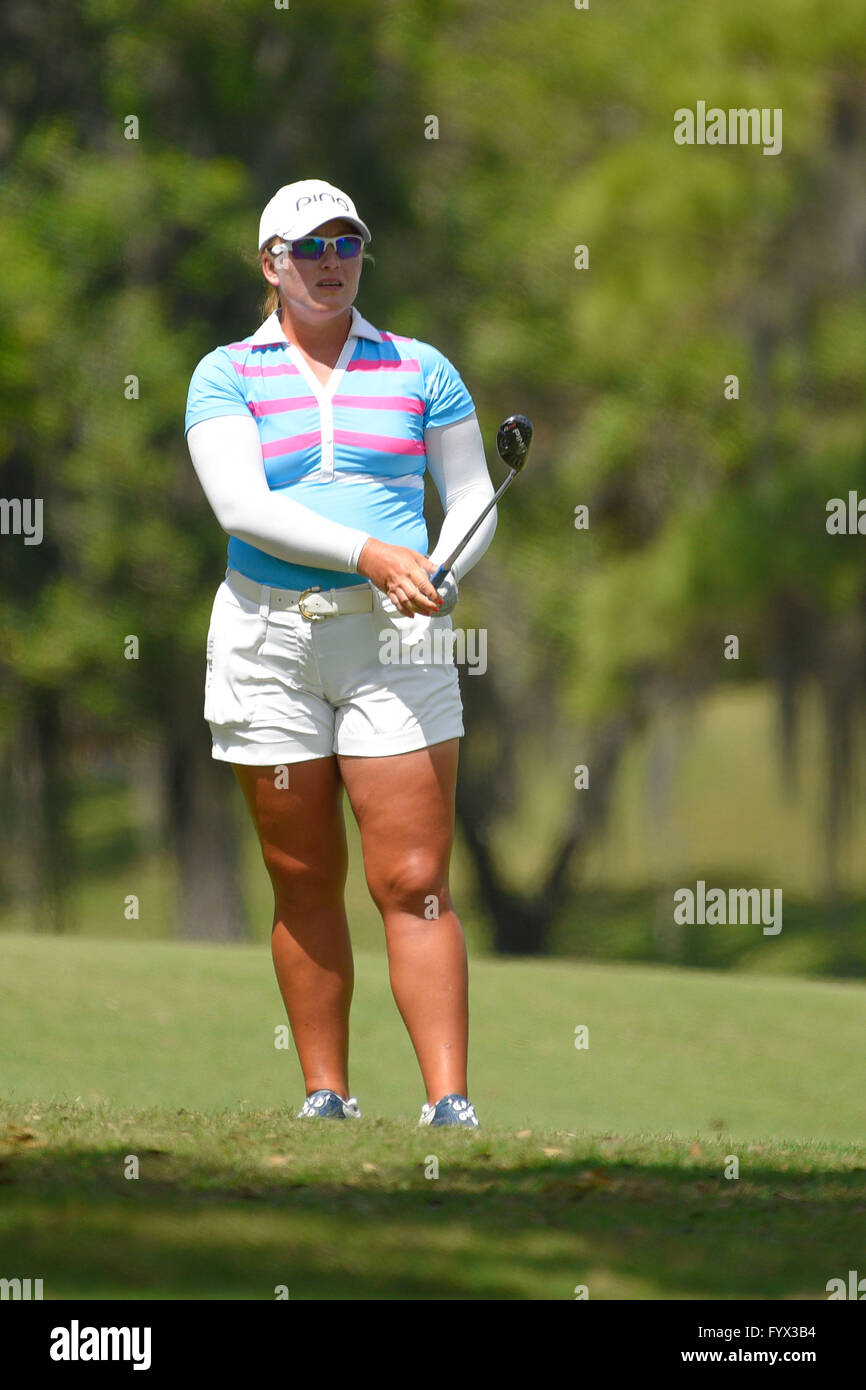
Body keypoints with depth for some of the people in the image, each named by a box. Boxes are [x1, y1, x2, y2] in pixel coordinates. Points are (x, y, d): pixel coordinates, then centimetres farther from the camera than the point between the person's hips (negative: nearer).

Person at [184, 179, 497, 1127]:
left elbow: (472, 498, 12)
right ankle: (325, 1096, 14)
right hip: (268, 636, 0)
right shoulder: (226, 377, 3)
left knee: (414, 881, -9)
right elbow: (242, 507, -11)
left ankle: (450, 1104, -12)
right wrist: (369, 553, -22)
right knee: (303, 883, 5)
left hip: (394, 639, 0)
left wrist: (439, 574, -10)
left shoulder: (418, 370, 9)